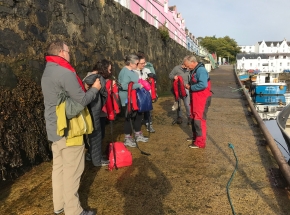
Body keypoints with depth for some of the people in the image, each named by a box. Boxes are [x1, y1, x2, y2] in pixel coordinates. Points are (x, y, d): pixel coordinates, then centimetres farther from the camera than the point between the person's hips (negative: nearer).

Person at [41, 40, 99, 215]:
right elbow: (81, 101, -18)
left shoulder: (48, 72, 14)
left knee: (59, 167, 16)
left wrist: (84, 85, 13)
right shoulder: (65, 72, -18)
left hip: (55, 128, 10)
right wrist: (95, 88, -2)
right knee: (72, 170, 1)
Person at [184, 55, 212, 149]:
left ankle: (200, 142, 1)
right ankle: (195, 137, 35)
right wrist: (189, 85, 2)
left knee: (199, 119, -6)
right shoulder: (194, 70, 12)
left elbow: (203, 85, -31)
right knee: (194, 118, 19)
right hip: (195, 98, 11)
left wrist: (190, 88, -18)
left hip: (201, 98, -10)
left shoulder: (201, 70, -19)